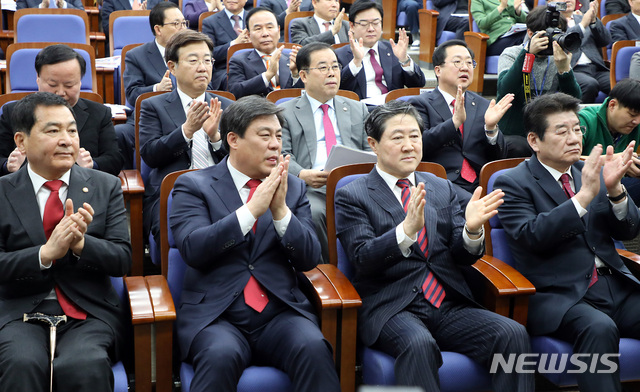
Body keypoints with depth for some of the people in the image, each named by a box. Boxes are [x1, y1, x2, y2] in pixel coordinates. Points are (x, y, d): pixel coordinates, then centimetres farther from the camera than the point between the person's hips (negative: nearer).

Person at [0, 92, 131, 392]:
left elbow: (122, 260, 3)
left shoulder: (105, 186, 8)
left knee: (85, 366, -31)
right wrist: (47, 252, -19)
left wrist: (81, 243, -17)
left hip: (90, 313, 0)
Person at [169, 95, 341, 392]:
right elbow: (193, 249, -11)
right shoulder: (193, 186, 5)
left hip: (280, 312, 3)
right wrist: (252, 209, -17)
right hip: (215, 313, -2)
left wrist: (281, 210, -10)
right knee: (221, 355, -34)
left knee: (314, 348, -27)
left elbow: (309, 259, 5)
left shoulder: (293, 188, 13)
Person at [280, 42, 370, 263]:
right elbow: (283, 156, 3)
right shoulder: (285, 113, 15)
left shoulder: (358, 110, 26)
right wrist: (302, 174, -20)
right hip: (311, 188, -2)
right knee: (312, 213, -35)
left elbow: (370, 152, 20)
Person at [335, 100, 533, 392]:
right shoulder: (352, 197, 4)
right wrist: (407, 229, -26)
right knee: (418, 343, -36)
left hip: (450, 306, 4)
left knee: (513, 334, -21)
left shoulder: (442, 189, 18)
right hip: (391, 308, -4)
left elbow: (462, 257, 13)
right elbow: (362, 258, -9)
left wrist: (472, 229, -10)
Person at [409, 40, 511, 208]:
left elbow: (499, 157, 14)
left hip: (481, 182, 4)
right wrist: (455, 121, -18)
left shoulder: (483, 106, 20)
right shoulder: (421, 103, 8)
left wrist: (491, 127, -5)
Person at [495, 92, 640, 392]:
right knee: (600, 328, -34)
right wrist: (584, 196, -20)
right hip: (559, 296, -5)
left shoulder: (591, 172, 16)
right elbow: (532, 236, -15)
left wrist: (614, 189, -7)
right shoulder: (513, 183, 0)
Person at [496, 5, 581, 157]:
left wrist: (564, 69, -25)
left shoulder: (557, 59, 7)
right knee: (518, 148, -35)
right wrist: (527, 52, -26)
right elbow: (505, 91, -22)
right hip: (511, 135, -3)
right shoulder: (511, 54, -1)